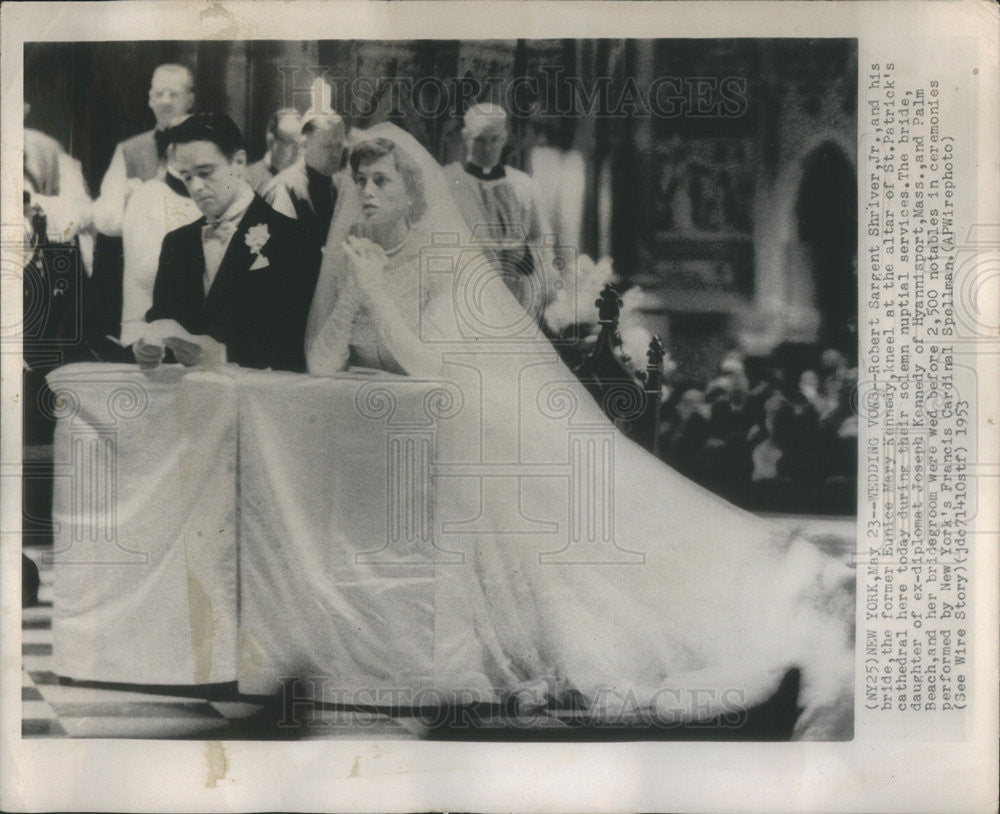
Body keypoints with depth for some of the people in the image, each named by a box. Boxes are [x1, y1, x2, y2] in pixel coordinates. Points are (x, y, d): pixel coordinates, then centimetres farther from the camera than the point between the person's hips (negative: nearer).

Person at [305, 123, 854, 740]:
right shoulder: (355, 259, 4)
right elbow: (321, 364, -4)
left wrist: (378, 291, -25)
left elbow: (432, 366, -24)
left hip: (503, 418, -6)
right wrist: (355, 289, -17)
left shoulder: (454, 260, -14)